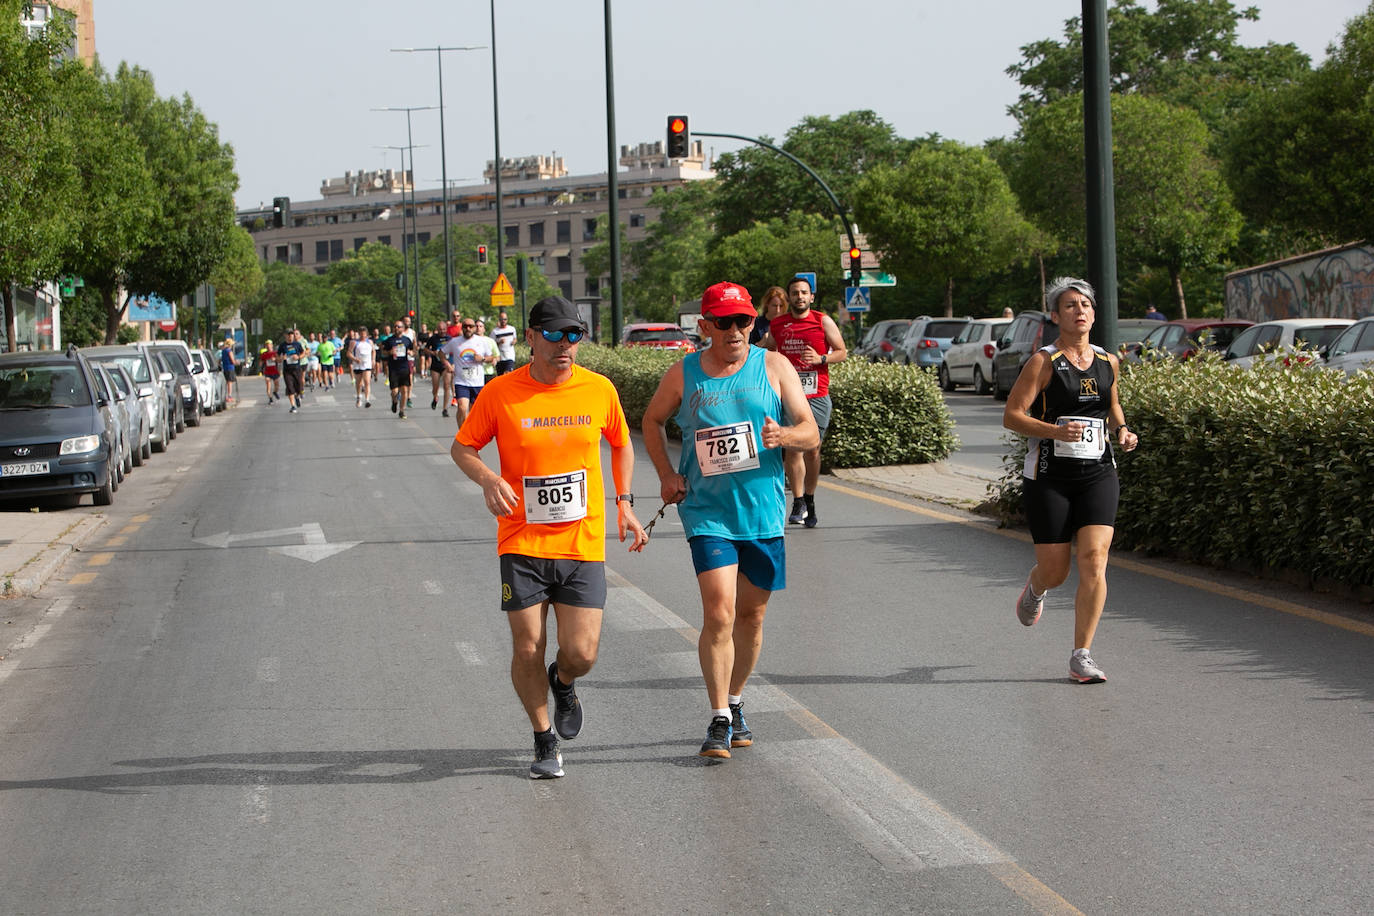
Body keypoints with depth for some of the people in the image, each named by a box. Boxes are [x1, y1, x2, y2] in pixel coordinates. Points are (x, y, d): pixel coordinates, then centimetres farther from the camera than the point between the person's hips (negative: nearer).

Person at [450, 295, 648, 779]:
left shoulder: (599, 389, 0)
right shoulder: (502, 393, -7)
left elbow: (621, 444, 17)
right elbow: (462, 447, 4)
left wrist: (624, 503, 9)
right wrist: (489, 479, -16)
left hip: (583, 544, 1)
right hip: (522, 543, -1)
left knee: (581, 654, -5)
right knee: (528, 650, -1)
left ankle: (563, 683, 33)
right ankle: (544, 742, 23)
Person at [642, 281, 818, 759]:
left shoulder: (775, 367, 1)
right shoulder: (683, 374, 0)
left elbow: (811, 434, -1)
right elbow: (652, 421, 18)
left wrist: (784, 434, -24)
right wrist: (666, 474, 4)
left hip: (763, 509, 2)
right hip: (706, 511, -2)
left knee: (751, 615, 12)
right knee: (719, 612, -15)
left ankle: (735, 702, 33)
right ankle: (719, 720, -7)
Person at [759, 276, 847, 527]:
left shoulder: (823, 322, 2)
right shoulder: (777, 325, 8)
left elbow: (842, 352, 4)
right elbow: (767, 353, 24)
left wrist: (821, 358, -13)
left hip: (817, 397, 0)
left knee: (812, 450, 4)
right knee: (793, 448, -11)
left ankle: (809, 500, 21)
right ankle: (798, 503, -5)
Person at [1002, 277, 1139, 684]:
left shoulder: (1108, 362, 9)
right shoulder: (1043, 362, -5)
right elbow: (1011, 416, -9)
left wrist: (1122, 431, 7)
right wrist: (1055, 431, -23)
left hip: (1098, 473, 3)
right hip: (1049, 477, -3)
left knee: (1094, 561, -13)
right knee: (1055, 571, 2)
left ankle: (1081, 656, -6)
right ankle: (1035, 588, 42)